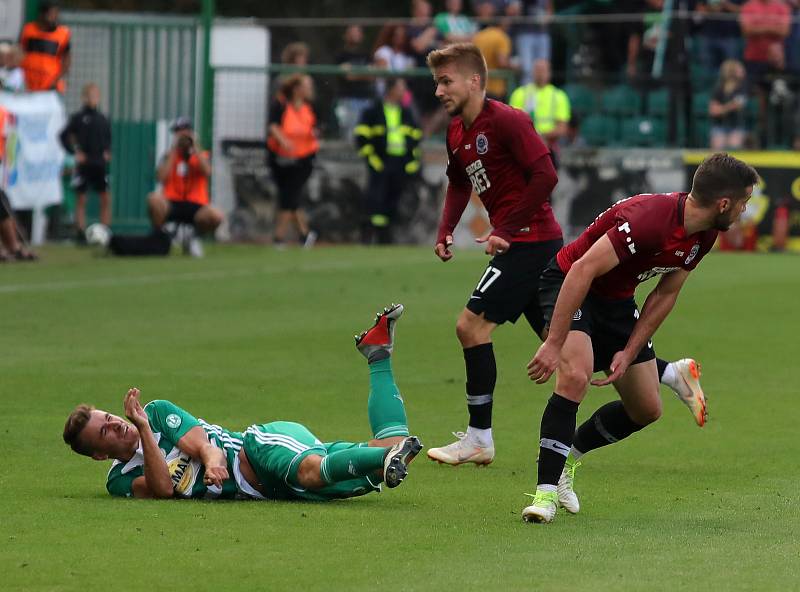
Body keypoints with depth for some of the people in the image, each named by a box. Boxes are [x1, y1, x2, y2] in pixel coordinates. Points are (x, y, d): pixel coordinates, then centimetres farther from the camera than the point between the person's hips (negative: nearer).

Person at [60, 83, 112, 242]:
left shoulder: (102, 119, 11)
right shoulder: (78, 117, -2)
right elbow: (64, 136, -2)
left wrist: (107, 151, 6)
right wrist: (74, 152, -8)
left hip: (100, 164, 4)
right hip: (83, 164, -4)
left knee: (106, 199, -1)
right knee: (81, 200, -1)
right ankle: (81, 234, 0)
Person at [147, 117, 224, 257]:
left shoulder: (201, 155, 12)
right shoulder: (169, 156, 10)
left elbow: (207, 172, -11)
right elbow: (162, 178, -10)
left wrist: (195, 148, -6)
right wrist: (174, 151, -4)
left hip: (196, 205, 1)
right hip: (171, 203, -1)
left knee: (216, 217, -31)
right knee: (154, 198, -35)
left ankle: (191, 236, 4)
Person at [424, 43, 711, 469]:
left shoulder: (505, 121, -16)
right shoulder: (456, 131, 12)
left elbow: (545, 176, -22)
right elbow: (459, 184, 27)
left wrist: (505, 231, -21)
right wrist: (445, 232, 11)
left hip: (530, 240, -10)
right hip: (523, 245, 10)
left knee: (472, 326, -11)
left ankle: (479, 439, -3)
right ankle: (672, 373, 21)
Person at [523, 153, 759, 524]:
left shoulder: (704, 235, -7)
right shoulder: (650, 218, -34)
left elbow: (666, 293, 3)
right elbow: (582, 271, -36)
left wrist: (629, 352, -6)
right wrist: (554, 343, -38)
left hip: (617, 301, 8)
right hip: (568, 286, -8)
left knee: (647, 409, 8)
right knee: (575, 377, -32)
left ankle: (566, 459, 29)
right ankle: (546, 492, -27)